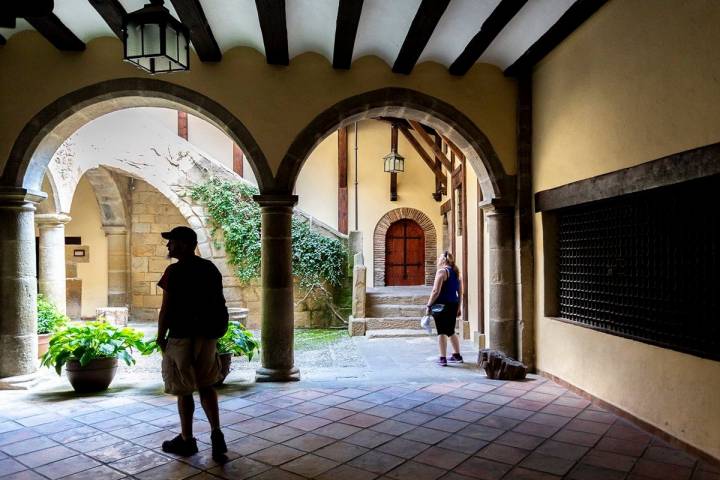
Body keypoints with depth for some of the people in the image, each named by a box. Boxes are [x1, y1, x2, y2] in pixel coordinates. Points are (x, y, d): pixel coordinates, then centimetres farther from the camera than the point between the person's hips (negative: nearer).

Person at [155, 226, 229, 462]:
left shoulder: (174, 271, -14)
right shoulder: (211, 268, 6)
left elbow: (166, 310, -14)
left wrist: (160, 337, 0)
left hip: (182, 337, -6)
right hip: (208, 336, 6)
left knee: (184, 391, 8)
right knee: (206, 386, 17)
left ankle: (187, 441, 21)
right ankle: (216, 435, 8)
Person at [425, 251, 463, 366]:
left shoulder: (442, 272, -11)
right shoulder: (456, 272, 12)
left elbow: (436, 291, -17)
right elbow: (460, 292, 15)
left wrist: (429, 305, -11)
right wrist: (458, 307, 21)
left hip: (442, 305, -7)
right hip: (453, 305, 7)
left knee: (441, 332, 0)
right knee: (451, 331, 19)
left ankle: (443, 358, 3)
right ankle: (457, 355, 26)